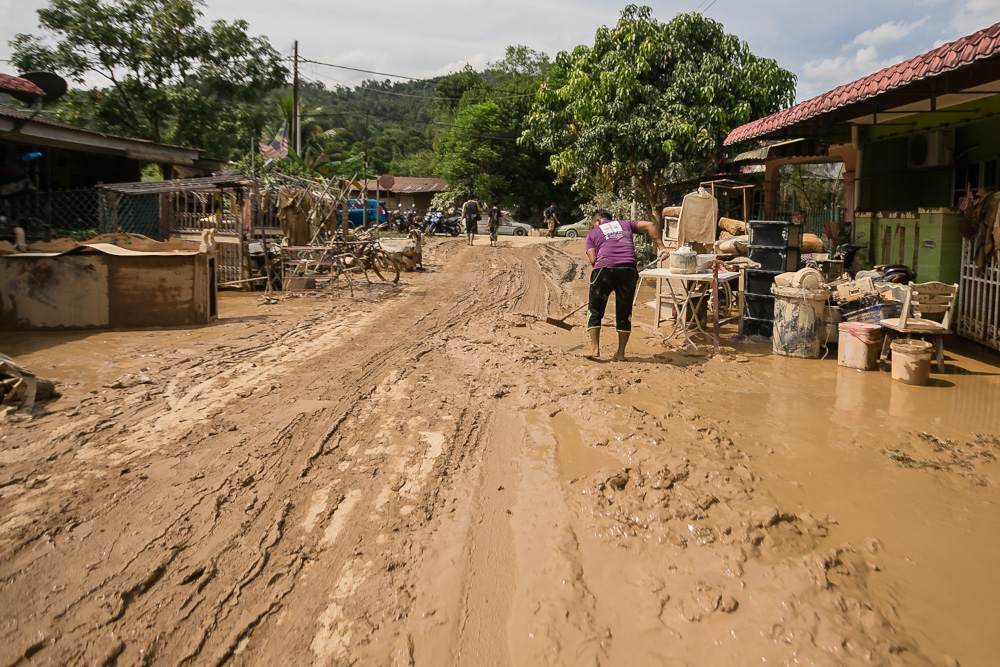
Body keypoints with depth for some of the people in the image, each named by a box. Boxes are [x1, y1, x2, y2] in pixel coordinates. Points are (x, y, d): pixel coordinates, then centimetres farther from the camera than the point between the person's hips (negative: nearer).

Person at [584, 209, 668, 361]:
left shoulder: (593, 233, 21)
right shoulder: (625, 224, 27)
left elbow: (593, 259, 6)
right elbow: (649, 225, 13)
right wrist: (660, 247, 11)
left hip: (604, 268, -2)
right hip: (629, 268, 2)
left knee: (595, 310, 12)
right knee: (624, 312, 12)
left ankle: (595, 349, 7)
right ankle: (620, 353, 16)